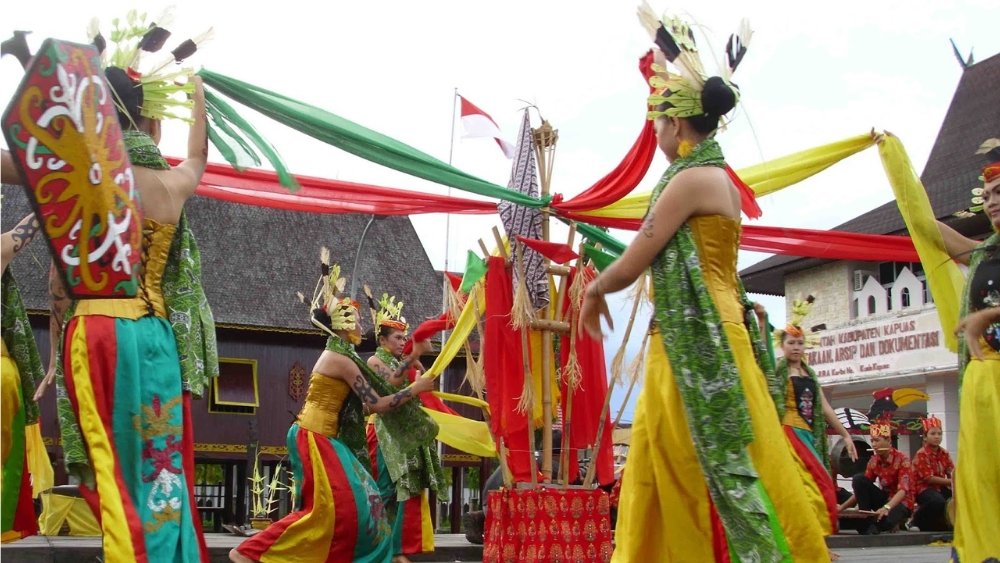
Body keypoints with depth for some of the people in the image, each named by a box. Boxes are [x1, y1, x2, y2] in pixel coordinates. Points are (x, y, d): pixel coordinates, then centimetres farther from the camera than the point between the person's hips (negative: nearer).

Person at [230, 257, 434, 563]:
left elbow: (379, 383, 20)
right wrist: (415, 388, -7)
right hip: (313, 437, -10)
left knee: (356, 500, 9)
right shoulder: (341, 359, -16)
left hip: (324, 437, 10)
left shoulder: (340, 355, 14)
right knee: (328, 506, -14)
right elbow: (376, 404, -16)